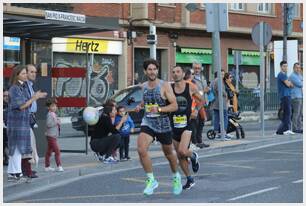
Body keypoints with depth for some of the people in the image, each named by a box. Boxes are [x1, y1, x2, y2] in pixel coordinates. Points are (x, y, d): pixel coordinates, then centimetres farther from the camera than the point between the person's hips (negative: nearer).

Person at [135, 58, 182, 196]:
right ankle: (151, 180, -7)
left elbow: (174, 106, -13)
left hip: (163, 124, -3)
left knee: (169, 153, 15)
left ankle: (176, 177, 43)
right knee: (141, 150, -21)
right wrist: (140, 106, 3)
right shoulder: (143, 87, 5)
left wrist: (159, 109, -27)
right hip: (147, 122, 3)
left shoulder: (164, 86, -10)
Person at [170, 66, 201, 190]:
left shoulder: (190, 88, -3)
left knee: (182, 151, -21)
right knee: (179, 156, 8)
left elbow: (201, 100, 11)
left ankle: (193, 156, 14)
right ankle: (189, 180, 24)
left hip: (187, 124, -3)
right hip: (174, 125, 3)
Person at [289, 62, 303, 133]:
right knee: (296, 113, -8)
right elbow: (300, 84, -18)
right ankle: (295, 128, -4)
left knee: (301, 114, 7)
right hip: (295, 97, -9)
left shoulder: (300, 76, 20)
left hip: (301, 97, 9)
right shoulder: (293, 76, -11)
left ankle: (300, 128, 9)